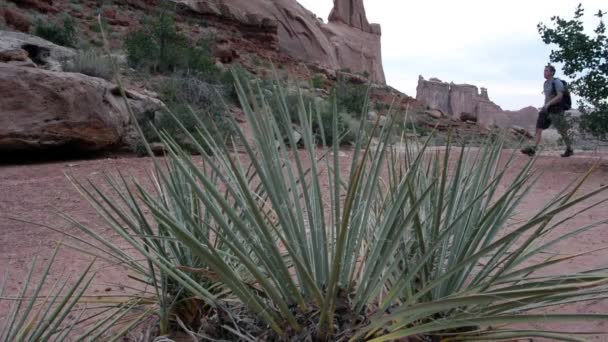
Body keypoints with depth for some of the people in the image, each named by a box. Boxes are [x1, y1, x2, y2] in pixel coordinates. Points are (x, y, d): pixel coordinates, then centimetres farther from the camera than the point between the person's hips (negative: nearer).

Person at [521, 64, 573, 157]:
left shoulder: (557, 82, -12)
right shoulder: (546, 83, 13)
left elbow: (560, 96, -21)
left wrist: (548, 104, -27)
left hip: (556, 110, -8)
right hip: (546, 110, 8)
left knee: (563, 131, 4)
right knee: (538, 128, -5)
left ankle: (569, 150, 19)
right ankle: (533, 149, -11)